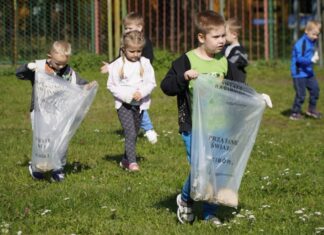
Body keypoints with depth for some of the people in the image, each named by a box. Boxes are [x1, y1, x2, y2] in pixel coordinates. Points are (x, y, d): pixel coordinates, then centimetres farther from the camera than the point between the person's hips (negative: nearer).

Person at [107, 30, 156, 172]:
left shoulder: (145, 63, -1)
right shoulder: (117, 65, -8)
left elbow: (151, 83, 0)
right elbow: (111, 85, -6)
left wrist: (141, 92, -19)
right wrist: (128, 95, -16)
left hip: (140, 104, 4)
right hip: (123, 104, -4)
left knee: (134, 134, 12)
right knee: (130, 133, -15)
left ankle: (125, 161, 26)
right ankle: (132, 162, -16)